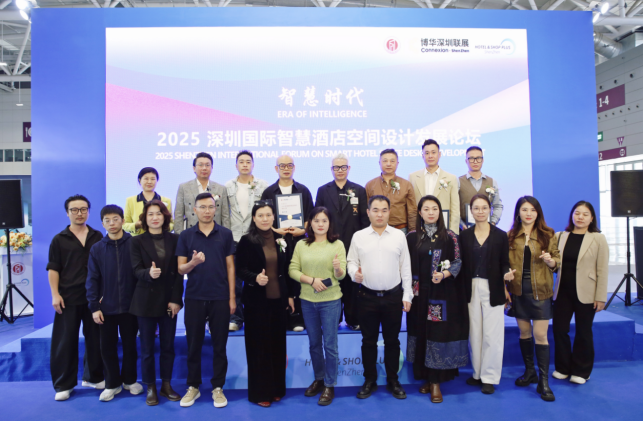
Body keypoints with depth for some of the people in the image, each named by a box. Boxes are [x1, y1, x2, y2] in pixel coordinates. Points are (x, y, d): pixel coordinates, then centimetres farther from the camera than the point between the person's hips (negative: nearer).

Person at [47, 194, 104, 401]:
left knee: (95, 339, 9)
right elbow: (53, 269, 0)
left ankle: (93, 377, 25)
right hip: (68, 298, -2)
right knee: (65, 342, 4)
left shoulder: (98, 237, 6)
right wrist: (55, 294, -9)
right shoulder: (59, 239, 1)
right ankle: (63, 385, 16)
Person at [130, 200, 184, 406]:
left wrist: (176, 299, -8)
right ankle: (150, 388, 20)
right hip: (146, 300, -1)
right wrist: (149, 273, -33)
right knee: (147, 347, 7)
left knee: (168, 346, 9)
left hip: (169, 299, 1)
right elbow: (137, 270, -10)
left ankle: (166, 385, 23)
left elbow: (178, 272, -1)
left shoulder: (175, 239, 2)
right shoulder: (137, 241, 0)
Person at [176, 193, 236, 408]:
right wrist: (193, 262, -22)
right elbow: (181, 269, 1)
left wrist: (232, 297, -1)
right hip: (194, 298, 1)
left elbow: (230, 266, 2)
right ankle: (193, 386, 26)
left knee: (219, 345, 8)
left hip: (220, 298, 0)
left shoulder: (226, 234, 1)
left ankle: (218, 387, 21)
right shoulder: (186, 235, 2)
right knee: (194, 344, 10)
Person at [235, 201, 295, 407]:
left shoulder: (280, 239, 7)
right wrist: (255, 278, -26)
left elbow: (286, 269, 11)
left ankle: (276, 388, 24)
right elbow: (240, 269, -7)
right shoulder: (247, 241, -6)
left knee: (278, 342, 10)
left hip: (278, 298, 4)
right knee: (258, 344, 4)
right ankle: (259, 392, 16)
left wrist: (290, 295, 10)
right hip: (256, 300, -4)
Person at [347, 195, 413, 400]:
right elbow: (351, 261, 6)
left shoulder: (399, 236, 1)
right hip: (367, 297, 0)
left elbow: (405, 267, 2)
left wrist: (407, 295, -1)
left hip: (393, 296, 0)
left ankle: (393, 381, 27)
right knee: (369, 341, 11)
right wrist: (354, 272, -17)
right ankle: (370, 381, 26)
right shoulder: (358, 237, 1)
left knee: (392, 341, 11)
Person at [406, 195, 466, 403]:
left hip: (442, 294, -2)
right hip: (419, 293, 2)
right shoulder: (412, 237, 5)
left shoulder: (449, 236, 0)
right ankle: (426, 378, 21)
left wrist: (443, 274, -19)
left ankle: (436, 382, 10)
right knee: (421, 333, 6)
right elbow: (407, 265, 6)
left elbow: (457, 263, -1)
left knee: (439, 333, -1)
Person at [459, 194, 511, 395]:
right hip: (471, 289, 2)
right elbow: (461, 264, 2)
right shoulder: (464, 235, 3)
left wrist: (507, 278, -20)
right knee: (475, 333, 10)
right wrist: (462, 291, -4)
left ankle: (490, 377, 16)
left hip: (493, 290, -2)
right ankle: (477, 373, 24)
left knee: (492, 335, 3)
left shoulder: (500, 235, 0)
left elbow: (505, 264, -1)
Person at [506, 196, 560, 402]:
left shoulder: (548, 235, 1)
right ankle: (530, 372, 28)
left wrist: (550, 260, -19)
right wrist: (506, 274, -12)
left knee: (540, 335, -4)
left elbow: (556, 261, 3)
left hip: (540, 291, -2)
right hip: (518, 290, 2)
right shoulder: (510, 236, 4)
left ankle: (543, 381, 5)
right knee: (524, 332, 12)